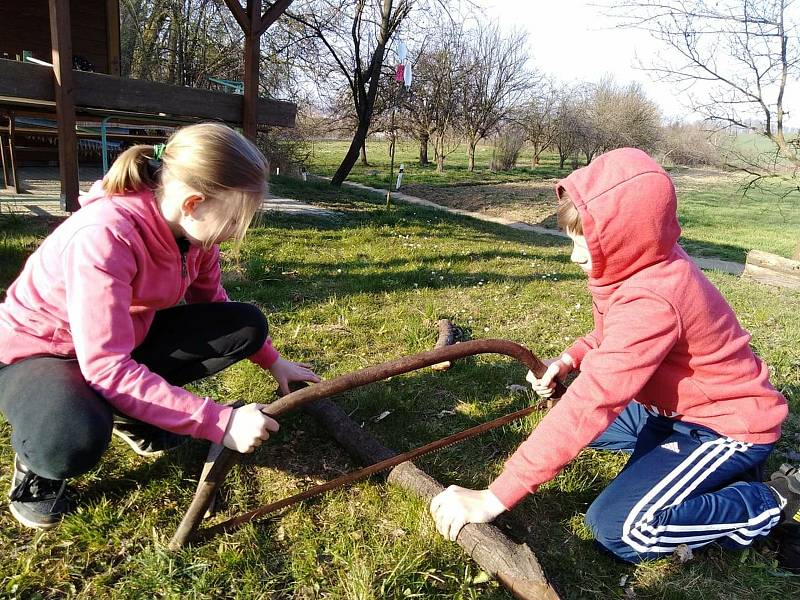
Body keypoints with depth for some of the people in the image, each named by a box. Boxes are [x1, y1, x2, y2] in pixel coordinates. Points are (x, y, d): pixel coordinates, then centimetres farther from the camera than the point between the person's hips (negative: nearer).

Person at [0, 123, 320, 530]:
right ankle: (39, 460, 0)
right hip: (37, 352, -7)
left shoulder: (190, 226, -14)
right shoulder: (104, 236, -36)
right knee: (75, 441, -40)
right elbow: (108, 369, -38)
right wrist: (221, 423, -39)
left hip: (124, 340, 7)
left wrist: (273, 362, 4)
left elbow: (213, 303, 4)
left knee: (248, 326, -8)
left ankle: (131, 412, 6)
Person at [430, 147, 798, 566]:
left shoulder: (652, 302, -35)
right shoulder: (649, 262, -7)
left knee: (619, 530, -23)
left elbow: (590, 405, -40)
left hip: (727, 427, -9)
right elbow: (616, 332, 14)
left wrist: (493, 499, -38)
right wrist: (572, 358, -6)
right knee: (560, 415, 12)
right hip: (674, 406, 9)